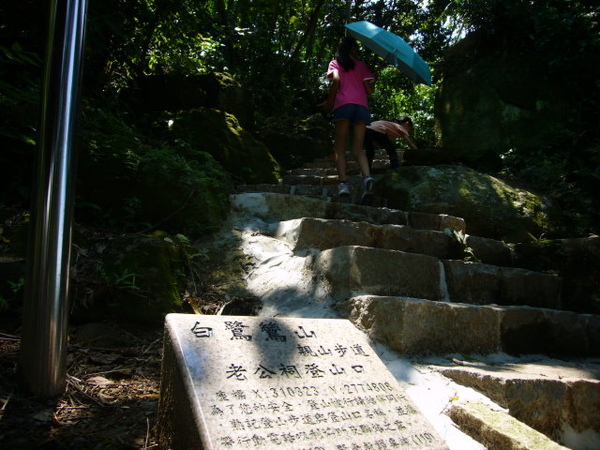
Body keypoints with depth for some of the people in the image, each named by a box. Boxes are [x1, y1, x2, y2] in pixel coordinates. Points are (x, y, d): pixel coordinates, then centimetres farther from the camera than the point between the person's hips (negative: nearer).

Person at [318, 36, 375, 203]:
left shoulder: (335, 63, 17)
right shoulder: (362, 65, 23)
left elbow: (336, 79, -3)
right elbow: (369, 89, 13)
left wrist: (329, 102, 2)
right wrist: (373, 81, 33)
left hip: (343, 105, -2)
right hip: (362, 105, 2)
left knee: (340, 148, -1)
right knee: (358, 149, 2)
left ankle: (343, 182, -18)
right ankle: (367, 177, -24)